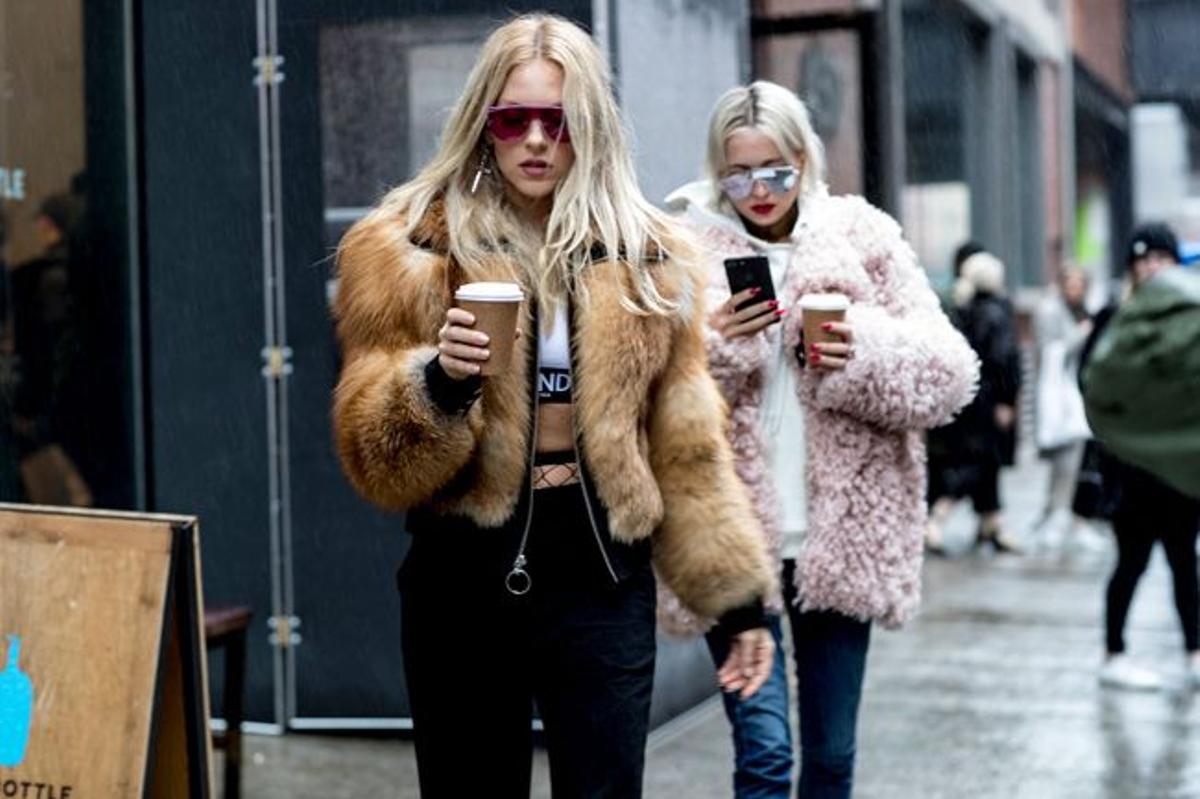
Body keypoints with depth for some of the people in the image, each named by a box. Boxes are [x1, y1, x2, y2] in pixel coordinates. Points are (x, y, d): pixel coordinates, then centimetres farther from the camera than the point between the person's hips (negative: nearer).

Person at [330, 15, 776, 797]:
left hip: (603, 575, 1)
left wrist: (737, 596, 6)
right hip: (467, 578, -1)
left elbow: (688, 445, 9)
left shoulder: (649, 258, 6)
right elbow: (374, 456, -4)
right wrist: (439, 384, -23)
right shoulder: (407, 251, -1)